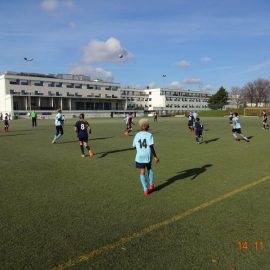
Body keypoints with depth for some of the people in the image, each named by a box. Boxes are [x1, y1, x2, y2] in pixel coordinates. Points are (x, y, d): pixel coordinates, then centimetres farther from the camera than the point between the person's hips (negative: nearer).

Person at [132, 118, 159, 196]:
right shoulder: (149, 135, -6)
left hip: (139, 156, 0)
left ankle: (145, 190, 4)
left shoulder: (137, 135, 3)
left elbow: (134, 146, 7)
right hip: (148, 155, 0)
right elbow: (151, 146, -14)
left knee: (142, 172, 5)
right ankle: (151, 185, 27)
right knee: (149, 169, 25)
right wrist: (155, 156, -10)